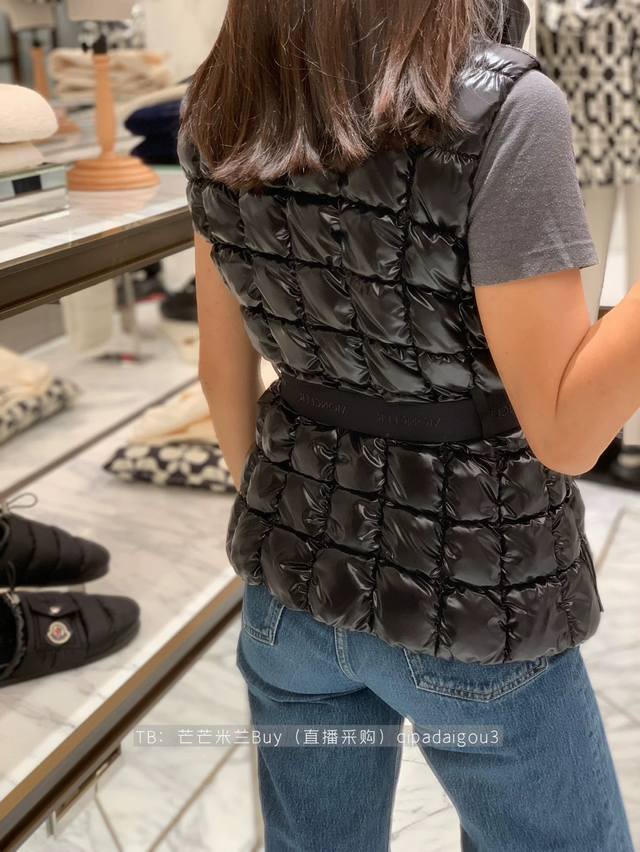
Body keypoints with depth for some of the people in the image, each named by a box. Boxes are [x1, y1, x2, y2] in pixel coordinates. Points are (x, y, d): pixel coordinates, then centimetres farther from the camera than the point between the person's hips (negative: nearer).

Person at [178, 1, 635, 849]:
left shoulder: (218, 113, -4)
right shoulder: (500, 109, -21)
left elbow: (224, 373, 4)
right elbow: (564, 429, -20)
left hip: (294, 572, 5)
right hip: (470, 588, -5)